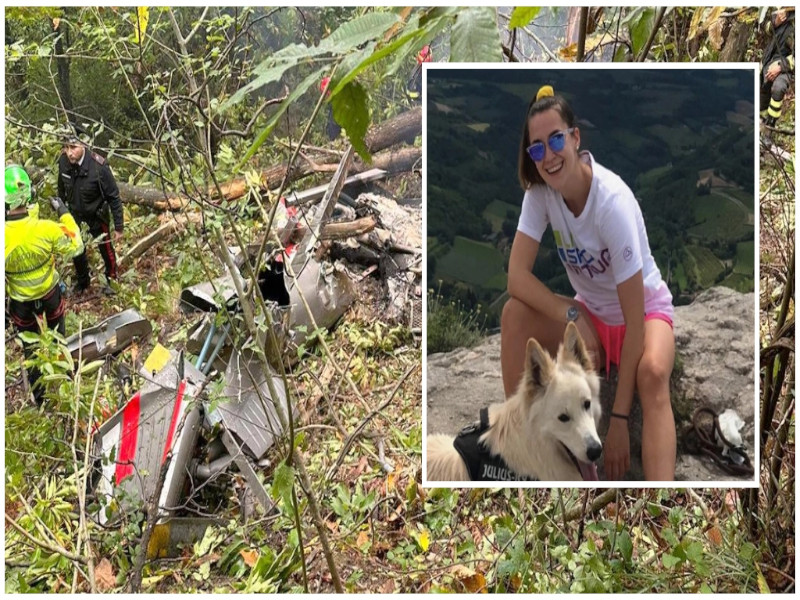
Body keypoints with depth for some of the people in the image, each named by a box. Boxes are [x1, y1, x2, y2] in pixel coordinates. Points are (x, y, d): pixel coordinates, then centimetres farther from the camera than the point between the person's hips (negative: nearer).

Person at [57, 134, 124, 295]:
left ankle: (110, 280, 38)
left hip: (96, 214, -4)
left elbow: (114, 197, -22)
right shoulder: (63, 162, -19)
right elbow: (62, 189, 2)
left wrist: (118, 227, -18)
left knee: (106, 249, 11)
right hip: (75, 213, 4)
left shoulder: (98, 167, -32)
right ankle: (82, 281, 43)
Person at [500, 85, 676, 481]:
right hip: (591, 312, 5)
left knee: (653, 373, -36)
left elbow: (634, 318, -30)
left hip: (644, 310, -4)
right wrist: (571, 318, -33)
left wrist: (619, 420, -30)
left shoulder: (613, 202, -30)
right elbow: (517, 276, -18)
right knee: (514, 314, -22)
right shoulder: (539, 191, -15)